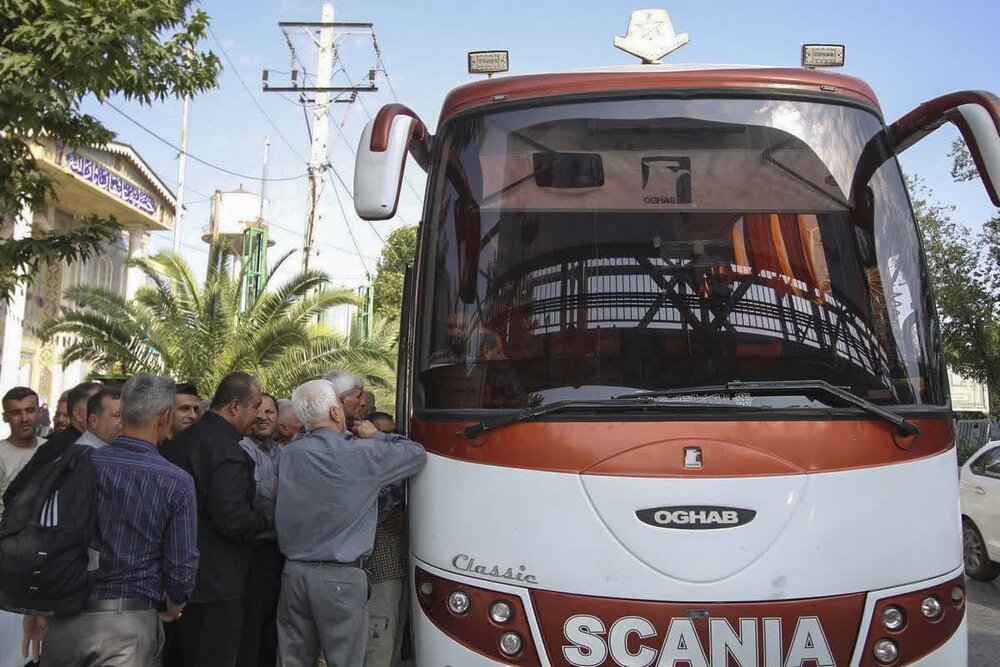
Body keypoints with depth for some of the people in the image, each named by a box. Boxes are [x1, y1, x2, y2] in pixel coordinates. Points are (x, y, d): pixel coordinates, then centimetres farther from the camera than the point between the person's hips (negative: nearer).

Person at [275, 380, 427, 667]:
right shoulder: (360, 453, -12)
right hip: (340, 578, -5)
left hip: (294, 571, 5)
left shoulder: (290, 454, 2)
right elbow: (417, 454, -2)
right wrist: (375, 436, 10)